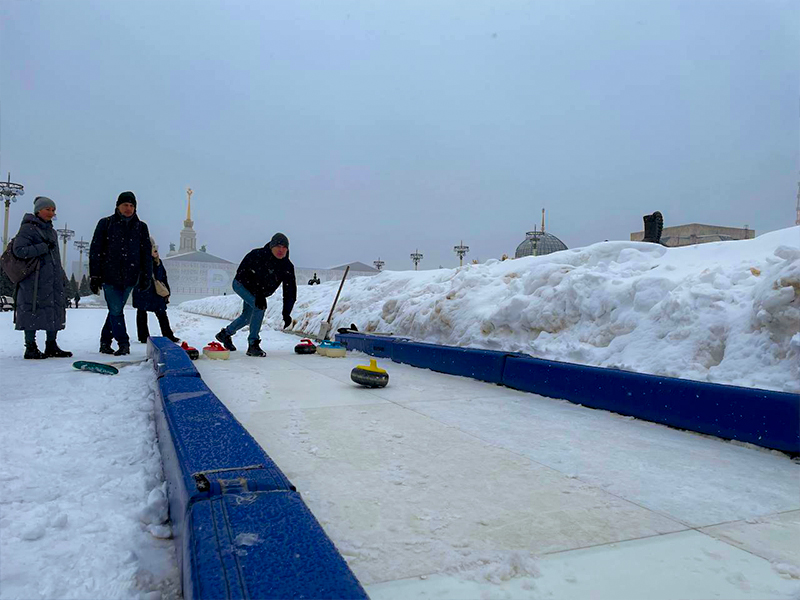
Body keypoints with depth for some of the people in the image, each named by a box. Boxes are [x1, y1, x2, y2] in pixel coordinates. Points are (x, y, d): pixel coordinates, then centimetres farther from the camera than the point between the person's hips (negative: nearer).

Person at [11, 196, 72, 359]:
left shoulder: (51, 231, 21)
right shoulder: (28, 228, -4)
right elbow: (18, 250, -15)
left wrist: (62, 277, 22)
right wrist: (43, 247, -17)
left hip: (53, 279, 8)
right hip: (35, 279, -8)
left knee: (55, 311, 7)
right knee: (33, 311, -5)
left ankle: (51, 346, 15)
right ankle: (30, 347, 3)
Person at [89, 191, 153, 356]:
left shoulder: (141, 227, 9)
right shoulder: (105, 224, 3)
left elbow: (147, 254, 11)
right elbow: (95, 251, 2)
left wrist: (146, 277, 5)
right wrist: (94, 276, -3)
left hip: (129, 277, 2)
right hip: (109, 275, -2)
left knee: (116, 311, 9)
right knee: (116, 311, -7)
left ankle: (105, 342, 22)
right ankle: (123, 343, 0)